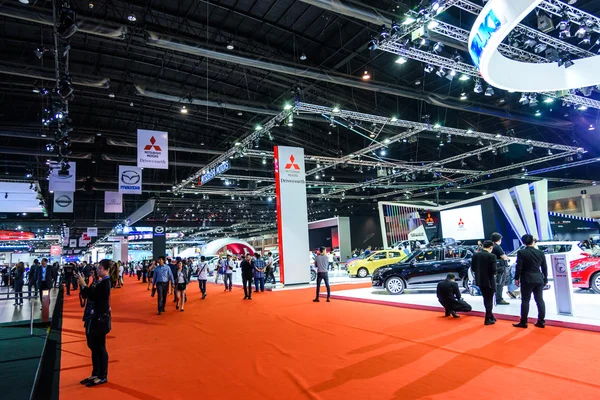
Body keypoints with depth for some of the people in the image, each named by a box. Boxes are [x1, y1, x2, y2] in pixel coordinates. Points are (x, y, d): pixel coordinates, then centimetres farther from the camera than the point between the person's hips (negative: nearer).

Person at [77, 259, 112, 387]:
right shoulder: (99, 281, 11)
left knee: (100, 348, 0)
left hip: (101, 318, -9)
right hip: (94, 317, 9)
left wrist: (83, 284, -19)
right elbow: (85, 296, 11)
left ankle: (103, 376, 11)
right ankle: (95, 374, 27)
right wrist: (82, 283, -1)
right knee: (93, 347, 15)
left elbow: (92, 296, -21)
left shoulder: (105, 283, -15)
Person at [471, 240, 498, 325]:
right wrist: (494, 274, 2)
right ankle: (488, 319, 15)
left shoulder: (475, 255, -1)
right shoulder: (491, 256, -16)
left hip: (479, 280, 5)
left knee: (486, 299, 22)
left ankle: (490, 316, 36)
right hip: (489, 281, -5)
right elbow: (493, 270, -19)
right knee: (489, 299, 9)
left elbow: (473, 268, 3)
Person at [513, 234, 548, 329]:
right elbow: (544, 267, 8)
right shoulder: (540, 252, 3)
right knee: (540, 300, 10)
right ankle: (541, 322, 14)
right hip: (539, 279, 5)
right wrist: (545, 279, 18)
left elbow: (519, 267, -11)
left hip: (527, 280, -4)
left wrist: (516, 278, -3)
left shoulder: (521, 253, -10)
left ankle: (523, 322, 4)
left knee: (525, 301, 0)